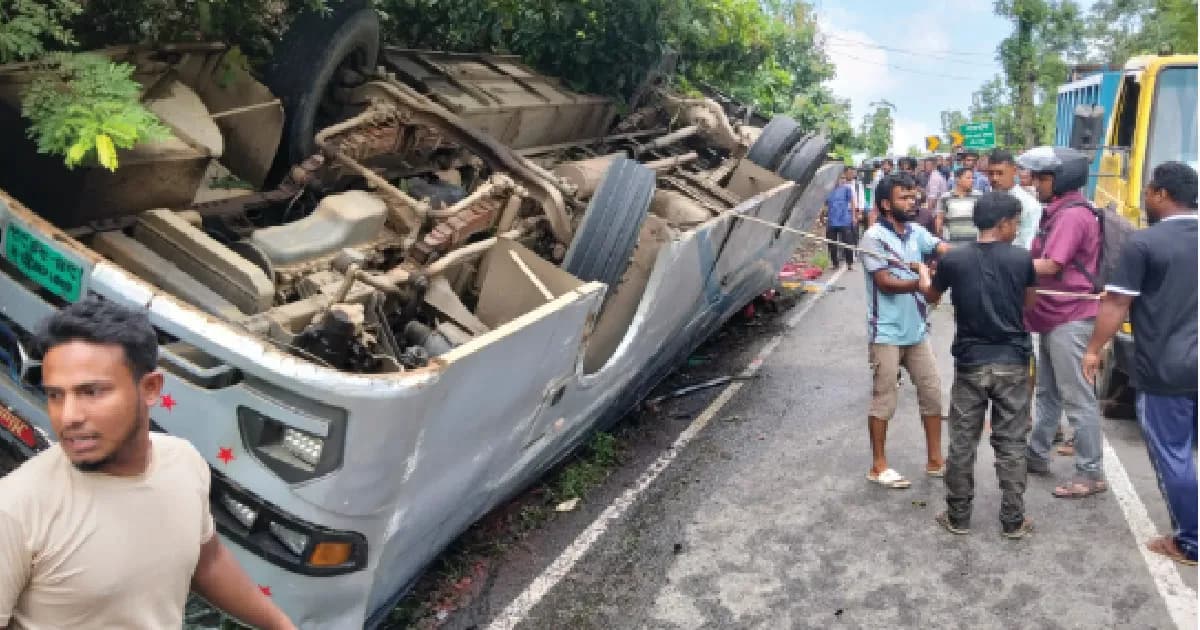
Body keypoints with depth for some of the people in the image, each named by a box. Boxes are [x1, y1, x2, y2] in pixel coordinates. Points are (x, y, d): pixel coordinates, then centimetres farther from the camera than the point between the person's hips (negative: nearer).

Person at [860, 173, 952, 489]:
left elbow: (944, 248, -9)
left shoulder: (916, 232, 7)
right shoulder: (874, 237, -12)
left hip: (916, 331, 7)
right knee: (883, 401, 2)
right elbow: (886, 283, -18)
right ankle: (878, 466, 13)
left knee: (932, 394, 11)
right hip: (886, 333, -7)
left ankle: (935, 461, 24)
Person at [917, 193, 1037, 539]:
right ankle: (1012, 521, 16)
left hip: (970, 363, 0)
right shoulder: (1021, 258, -7)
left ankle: (958, 517, 18)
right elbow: (1029, 302, 10)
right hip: (1012, 363, 0)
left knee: (962, 444, 9)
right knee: (1011, 445, 9)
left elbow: (931, 295, 14)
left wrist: (923, 273, 35)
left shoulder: (953, 259, -6)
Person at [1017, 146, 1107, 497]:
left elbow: (1049, 266, -22)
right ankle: (1037, 455, 30)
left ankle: (1091, 473, 3)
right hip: (1053, 317, 11)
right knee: (1047, 391, 19)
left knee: (1077, 397, -4)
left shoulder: (1072, 215, -17)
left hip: (1070, 319, -11)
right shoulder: (1058, 212, 15)